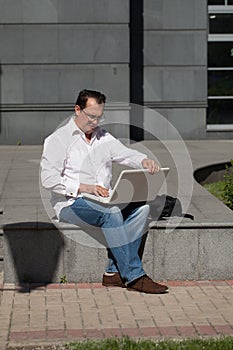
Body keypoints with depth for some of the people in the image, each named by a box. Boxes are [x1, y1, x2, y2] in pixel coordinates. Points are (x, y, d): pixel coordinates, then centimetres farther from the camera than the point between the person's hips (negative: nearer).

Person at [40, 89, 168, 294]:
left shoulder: (103, 137, 20)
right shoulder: (58, 139, -1)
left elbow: (125, 154, 9)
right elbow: (49, 179, -11)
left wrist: (144, 161, -15)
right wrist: (84, 188, -21)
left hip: (104, 200, 7)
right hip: (71, 204, -7)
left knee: (141, 208, -19)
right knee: (111, 214, -34)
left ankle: (114, 272, -22)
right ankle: (134, 276, -30)